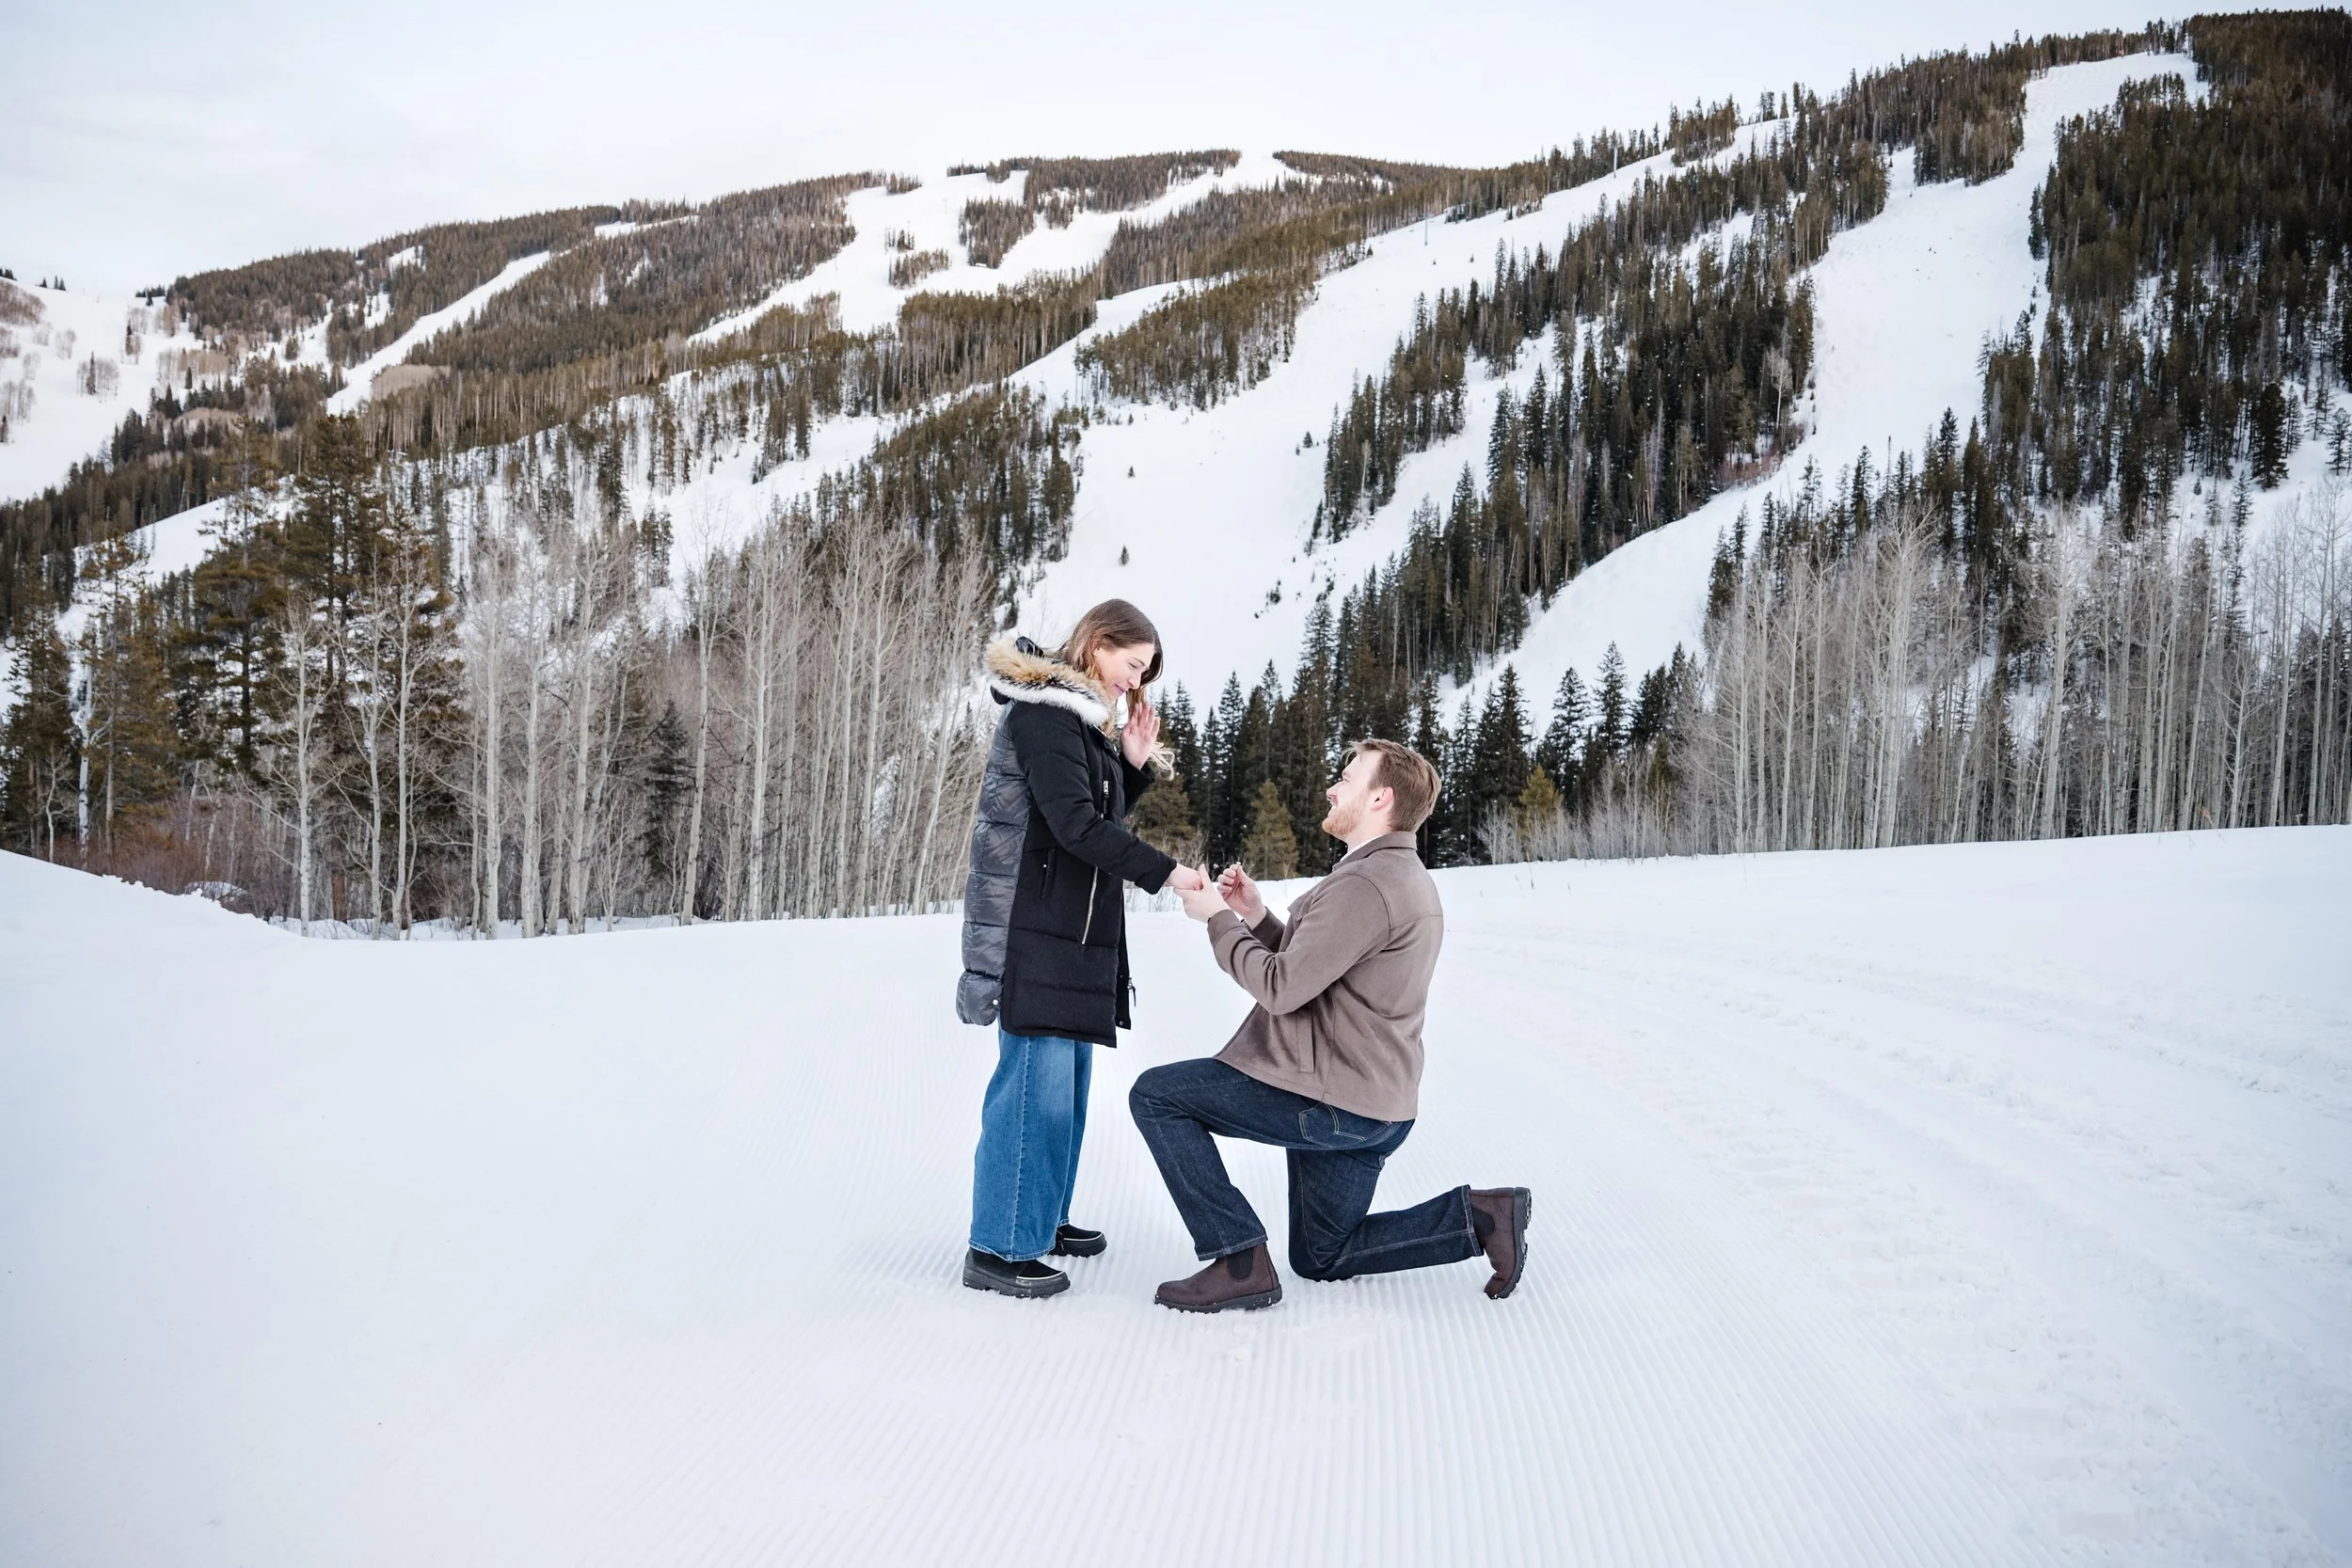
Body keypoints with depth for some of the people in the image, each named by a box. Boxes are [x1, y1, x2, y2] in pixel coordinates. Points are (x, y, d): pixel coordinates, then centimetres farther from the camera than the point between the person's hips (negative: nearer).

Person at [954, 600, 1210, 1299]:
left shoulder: (1083, 719, 19)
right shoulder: (1041, 713, -12)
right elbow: (1074, 824, -20)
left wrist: (1134, 766, 8)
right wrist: (1164, 872, -21)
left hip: (1077, 928, 10)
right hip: (1033, 926, -10)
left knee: (1065, 1077, 13)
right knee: (1037, 1078, -10)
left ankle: (1041, 1217, 24)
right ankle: (998, 1247, -5)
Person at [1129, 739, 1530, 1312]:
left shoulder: (1365, 884, -20)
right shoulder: (1407, 878, 16)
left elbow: (1282, 989, -21)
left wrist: (1218, 919, -8)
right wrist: (1257, 917, 7)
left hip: (1333, 1102, -11)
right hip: (1374, 1106, 11)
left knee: (1156, 1094, -5)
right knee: (1321, 1258, 23)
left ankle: (1240, 1261, -7)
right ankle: (1477, 1216, 9)